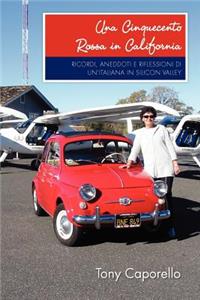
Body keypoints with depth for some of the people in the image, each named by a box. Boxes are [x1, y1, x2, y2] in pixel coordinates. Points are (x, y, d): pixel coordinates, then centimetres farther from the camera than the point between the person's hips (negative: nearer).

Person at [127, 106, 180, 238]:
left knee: (166, 196, -6)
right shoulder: (139, 133, 14)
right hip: (150, 170, 2)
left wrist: (175, 163, -1)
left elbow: (170, 146, 6)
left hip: (165, 168, -2)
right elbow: (135, 149, 13)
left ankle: (171, 225, -2)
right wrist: (130, 162, -2)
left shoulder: (162, 129, 9)